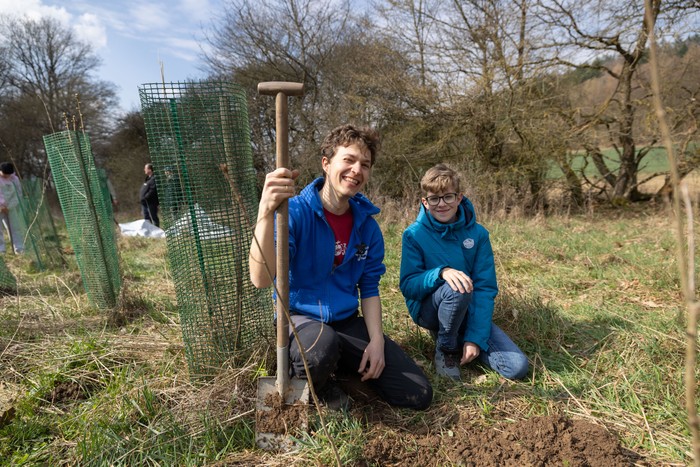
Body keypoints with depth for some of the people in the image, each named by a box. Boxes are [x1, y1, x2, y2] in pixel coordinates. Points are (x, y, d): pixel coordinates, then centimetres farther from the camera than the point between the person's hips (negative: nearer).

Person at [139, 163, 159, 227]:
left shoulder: (154, 178, -15)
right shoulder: (147, 178, 17)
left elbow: (153, 190, -23)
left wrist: (145, 197, -20)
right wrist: (142, 197, 13)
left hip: (151, 202, -10)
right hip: (145, 202, 10)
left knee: (153, 218, -4)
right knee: (146, 218, 15)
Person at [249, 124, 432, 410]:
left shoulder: (367, 225, 1)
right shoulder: (295, 212, -17)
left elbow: (369, 287, 9)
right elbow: (261, 279, -31)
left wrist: (376, 340, -4)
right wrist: (266, 212, -46)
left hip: (348, 322, 5)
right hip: (301, 317, -5)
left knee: (419, 396, -3)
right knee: (320, 344, -43)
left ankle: (344, 367, 19)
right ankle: (317, 384, -4)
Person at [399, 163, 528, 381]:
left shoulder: (477, 233, -5)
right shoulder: (414, 234, -10)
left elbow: (485, 288, -9)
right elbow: (407, 285, -14)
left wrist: (475, 337, -18)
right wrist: (441, 272, -34)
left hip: (468, 312, 3)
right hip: (428, 309, -3)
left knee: (517, 367, -13)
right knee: (458, 288, -36)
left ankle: (462, 343, 12)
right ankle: (446, 348, -8)